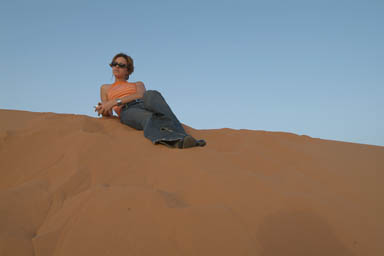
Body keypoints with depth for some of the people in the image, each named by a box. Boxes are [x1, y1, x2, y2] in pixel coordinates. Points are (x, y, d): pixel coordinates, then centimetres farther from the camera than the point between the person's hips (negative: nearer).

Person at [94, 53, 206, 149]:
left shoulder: (138, 84, 33)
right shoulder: (105, 88, 36)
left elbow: (141, 95, 6)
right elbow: (108, 115, 23)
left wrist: (115, 101, -7)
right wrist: (102, 110, -3)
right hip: (127, 112, 0)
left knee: (151, 94, -39)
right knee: (150, 119, -39)